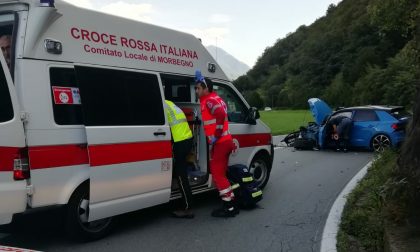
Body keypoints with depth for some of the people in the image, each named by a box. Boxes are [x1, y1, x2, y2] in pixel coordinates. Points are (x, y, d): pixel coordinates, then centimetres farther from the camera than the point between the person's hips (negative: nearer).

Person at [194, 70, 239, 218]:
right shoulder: (214, 97, 17)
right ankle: (231, 205, 19)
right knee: (220, 173, 15)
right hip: (225, 141, 10)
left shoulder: (209, 100, -12)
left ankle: (230, 207, -5)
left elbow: (221, 114, -31)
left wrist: (215, 136, -25)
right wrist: (200, 79, 36)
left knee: (217, 174, -6)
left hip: (220, 143, -10)